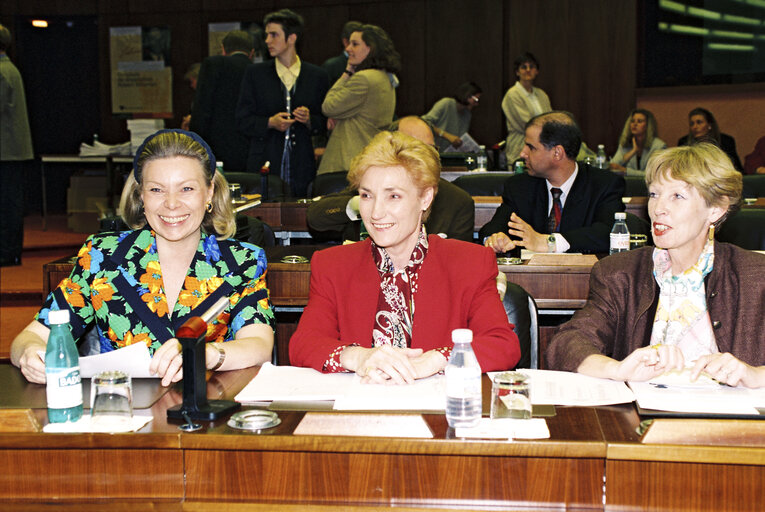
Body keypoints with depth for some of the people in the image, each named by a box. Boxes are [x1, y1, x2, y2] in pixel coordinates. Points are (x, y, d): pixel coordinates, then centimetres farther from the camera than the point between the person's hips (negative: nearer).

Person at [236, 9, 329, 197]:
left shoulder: (317, 76, 9)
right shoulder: (255, 73, 9)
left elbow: (325, 123, 11)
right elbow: (243, 121, 6)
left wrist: (309, 119, -10)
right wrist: (270, 122, -11)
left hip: (302, 167, 0)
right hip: (263, 165, 0)